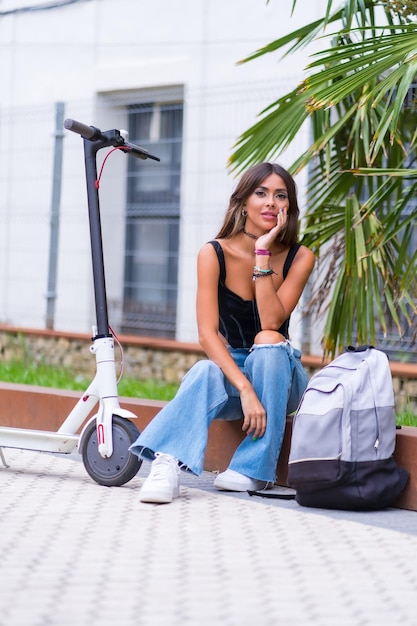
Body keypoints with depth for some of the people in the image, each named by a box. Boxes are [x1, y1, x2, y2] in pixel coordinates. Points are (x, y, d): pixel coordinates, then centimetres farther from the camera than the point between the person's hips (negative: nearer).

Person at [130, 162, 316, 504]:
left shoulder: (300, 257, -7)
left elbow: (271, 321, -21)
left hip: (281, 378, 1)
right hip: (229, 371, -1)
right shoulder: (214, 254, -11)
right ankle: (166, 465, -51)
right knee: (205, 372, -34)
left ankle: (253, 468, -28)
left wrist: (263, 254, -24)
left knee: (268, 341, -32)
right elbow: (207, 333, -21)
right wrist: (245, 389, -34)